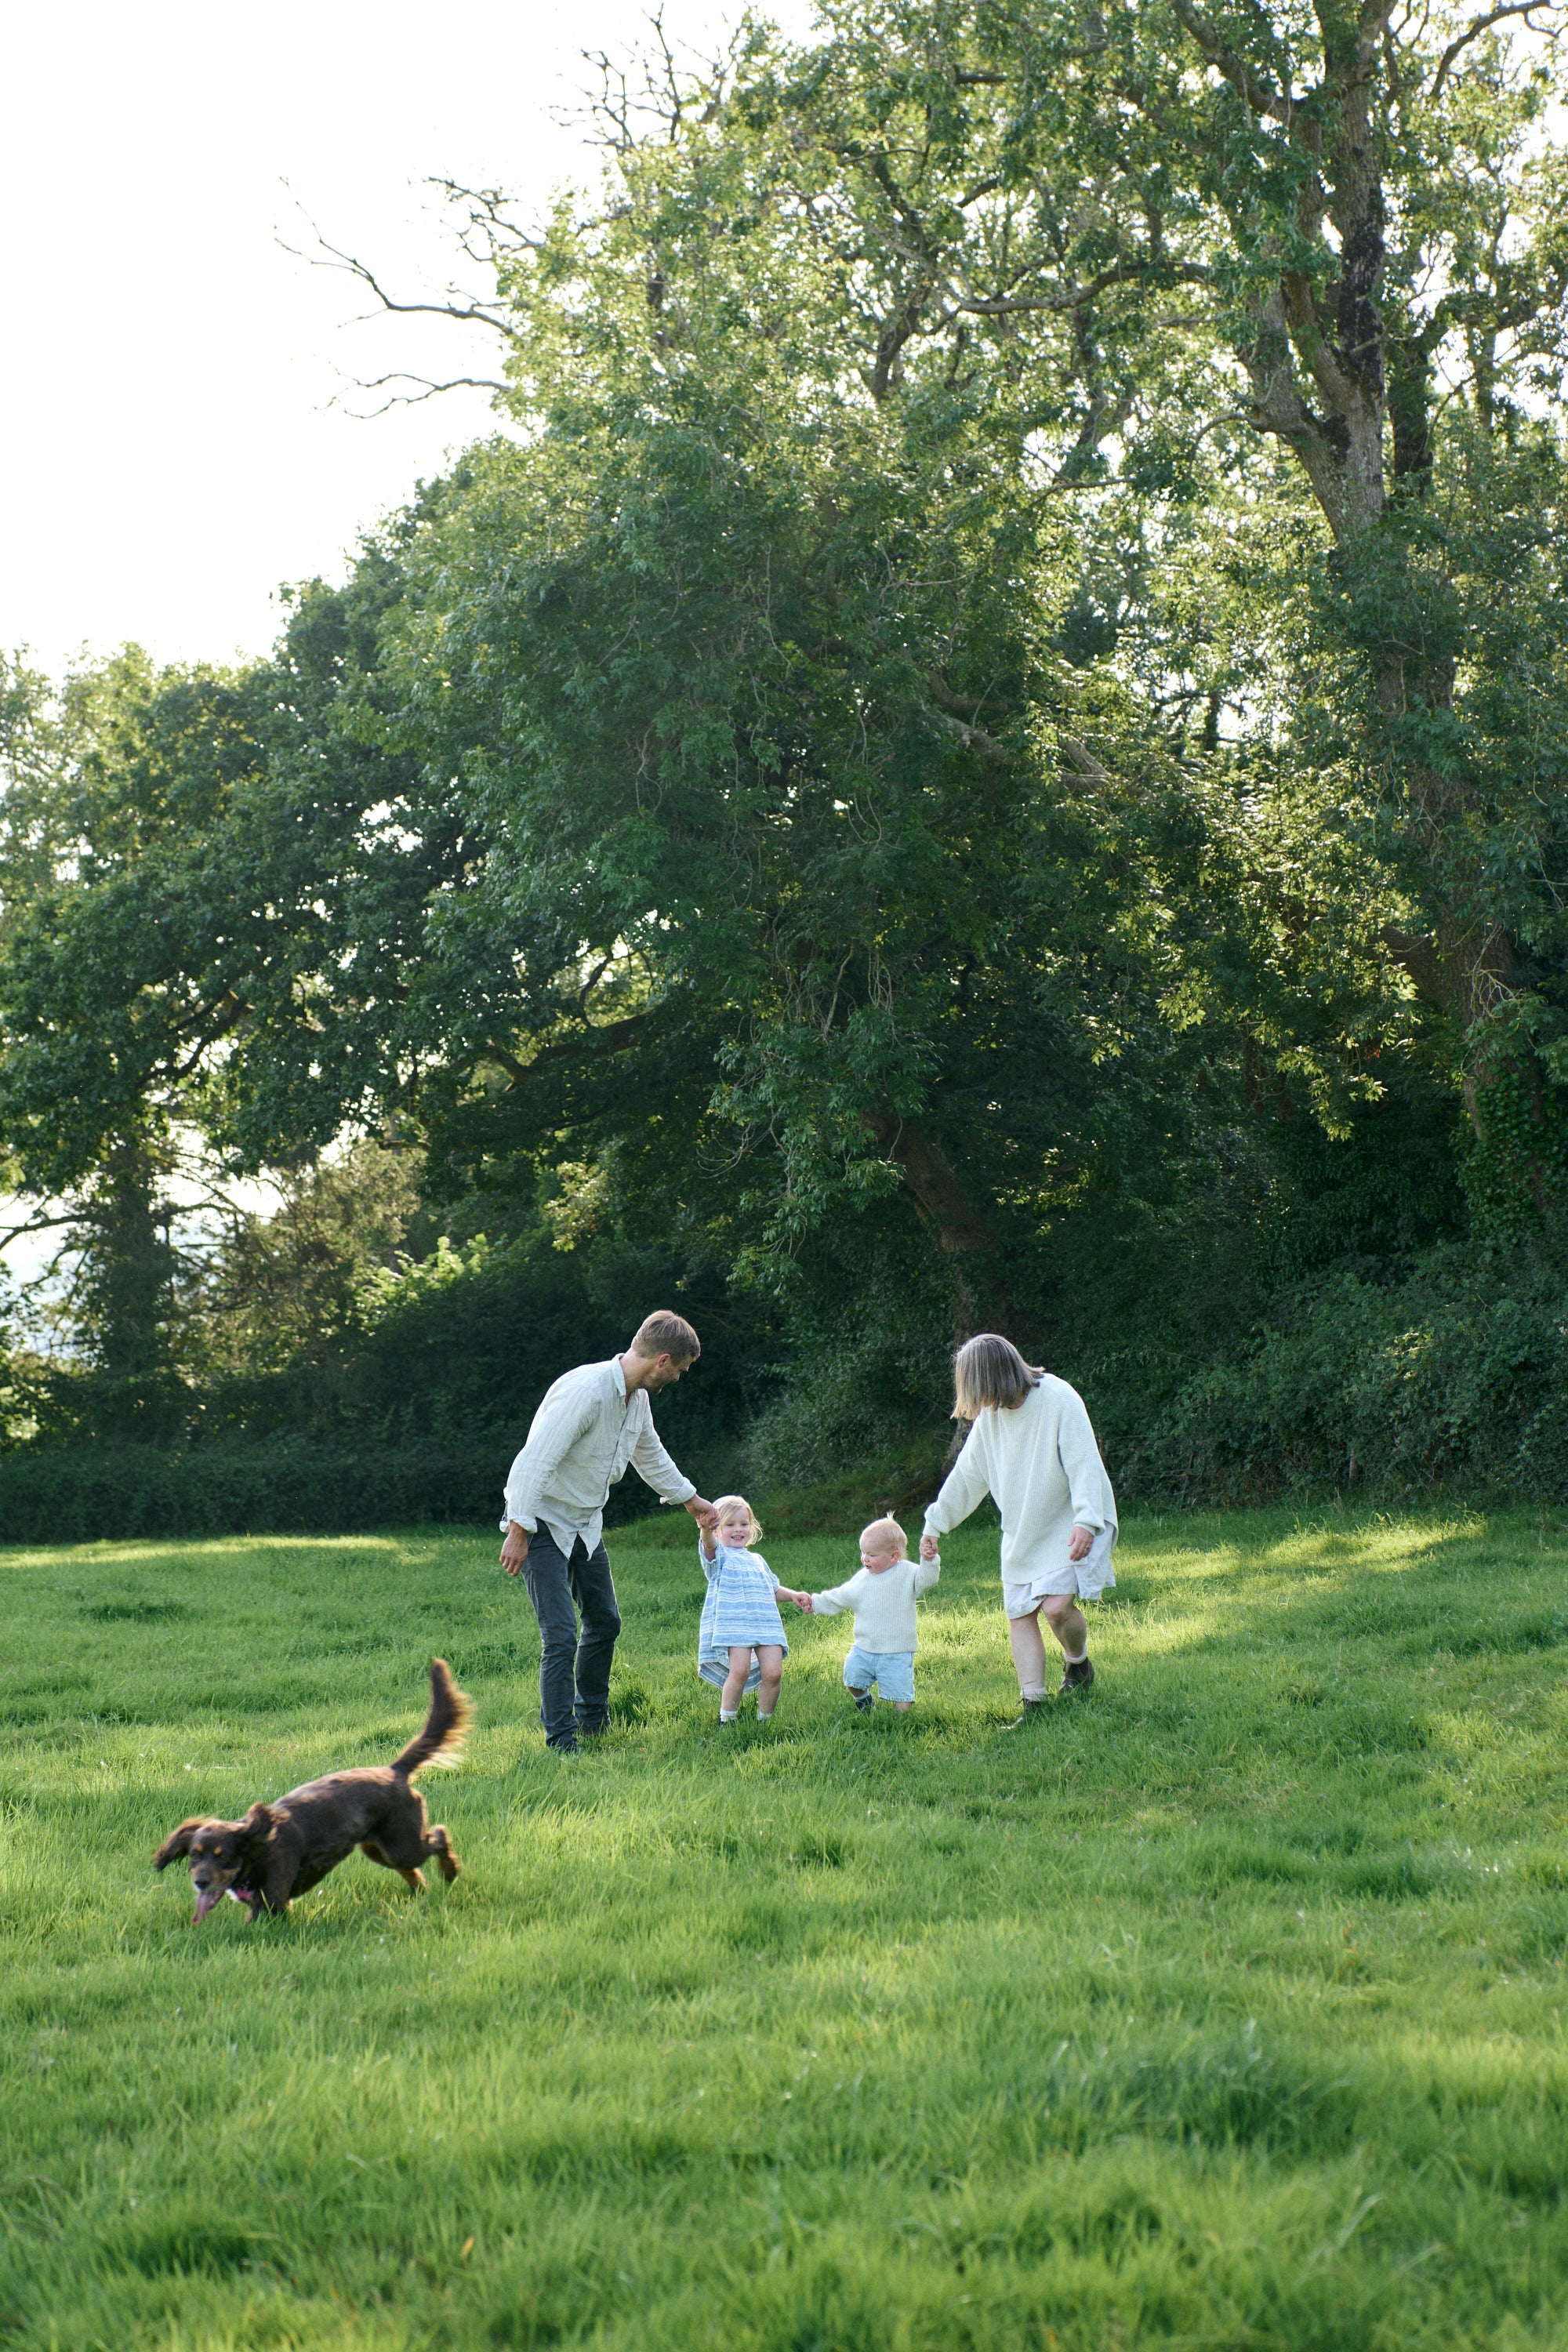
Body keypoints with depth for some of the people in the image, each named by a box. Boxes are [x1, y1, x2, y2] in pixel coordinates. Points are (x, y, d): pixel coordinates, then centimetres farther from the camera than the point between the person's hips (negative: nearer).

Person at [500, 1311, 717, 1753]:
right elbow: (534, 1462, -30)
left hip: (586, 1525, 9)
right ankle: (561, 1743, -6)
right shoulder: (586, 1390, -28)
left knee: (605, 1621, 16)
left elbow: (651, 1455, 24)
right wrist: (519, 1532, -31)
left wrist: (689, 1498, 36)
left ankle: (592, 1719, 36)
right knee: (561, 1636, -13)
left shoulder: (637, 1398, 2)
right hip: (544, 1523, -9)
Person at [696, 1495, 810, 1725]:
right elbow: (709, 1544, -15)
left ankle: (765, 1720, 8)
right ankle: (726, 1721, -4)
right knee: (739, 1670, -22)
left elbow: (772, 1588, 40)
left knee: (773, 1672, -11)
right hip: (733, 1625, -5)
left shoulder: (757, 1560, 29)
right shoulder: (719, 1555, 9)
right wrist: (706, 1529, -39)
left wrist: (792, 1595, 20)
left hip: (767, 1624, 5)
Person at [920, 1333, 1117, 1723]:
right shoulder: (990, 1417, 3)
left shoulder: (1059, 1399, -18)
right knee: (1020, 1615, 0)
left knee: (1056, 1604, -21)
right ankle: (1033, 1705, 4)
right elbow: (966, 1475, 12)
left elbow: (1083, 1463, -23)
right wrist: (935, 1525, 14)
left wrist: (1086, 1520, -33)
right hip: (1023, 1535, 7)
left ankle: (1078, 1664, 8)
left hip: (1072, 1527, -7)